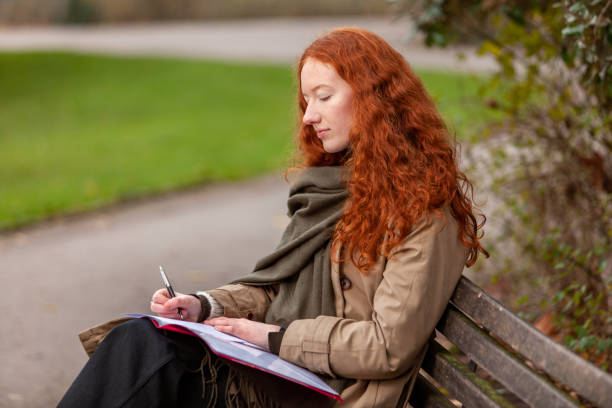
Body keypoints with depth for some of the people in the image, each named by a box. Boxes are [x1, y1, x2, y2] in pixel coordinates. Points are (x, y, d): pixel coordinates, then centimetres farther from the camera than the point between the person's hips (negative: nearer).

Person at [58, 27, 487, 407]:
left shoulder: (424, 208, -9)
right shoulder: (332, 181, 17)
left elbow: (389, 346, -14)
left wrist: (275, 337, -13)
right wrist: (203, 306, -1)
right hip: (271, 368, 7)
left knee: (142, 350, -24)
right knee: (138, 341, -19)